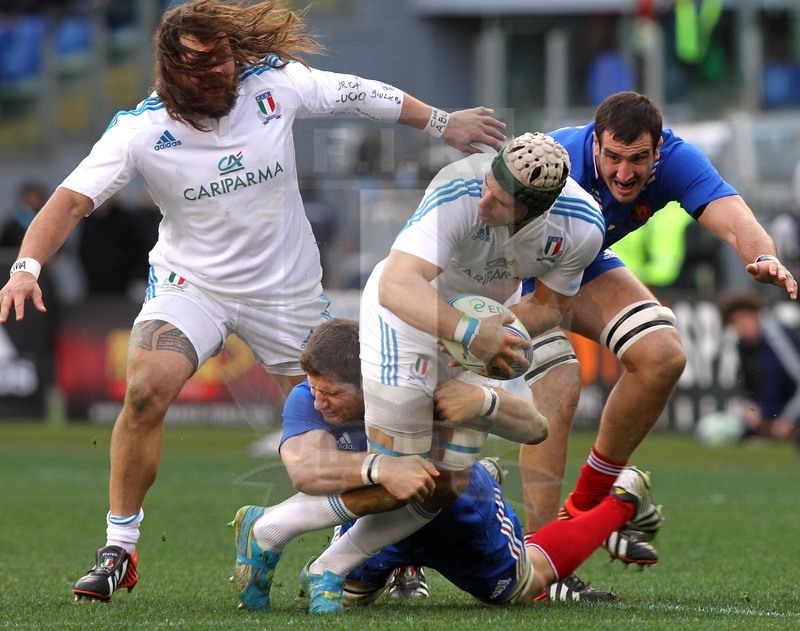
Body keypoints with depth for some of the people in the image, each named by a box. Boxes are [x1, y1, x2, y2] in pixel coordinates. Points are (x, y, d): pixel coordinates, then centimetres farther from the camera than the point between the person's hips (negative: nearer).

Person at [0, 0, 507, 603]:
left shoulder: (274, 83, -13)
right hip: (191, 282, -2)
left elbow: (358, 93, 3)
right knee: (145, 389, -25)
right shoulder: (141, 129, -18)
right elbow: (71, 199, -24)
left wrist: (443, 123, 13)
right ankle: (119, 552, -13)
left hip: (288, 287, 2)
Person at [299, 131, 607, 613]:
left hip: (483, 321, 5)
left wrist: (500, 325, -25)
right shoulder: (459, 193, -38)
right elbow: (396, 286, -45)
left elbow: (550, 307, -4)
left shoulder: (581, 228, -22)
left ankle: (330, 569, 14)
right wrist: (470, 332, -56)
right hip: (408, 312, -5)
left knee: (448, 486, 0)